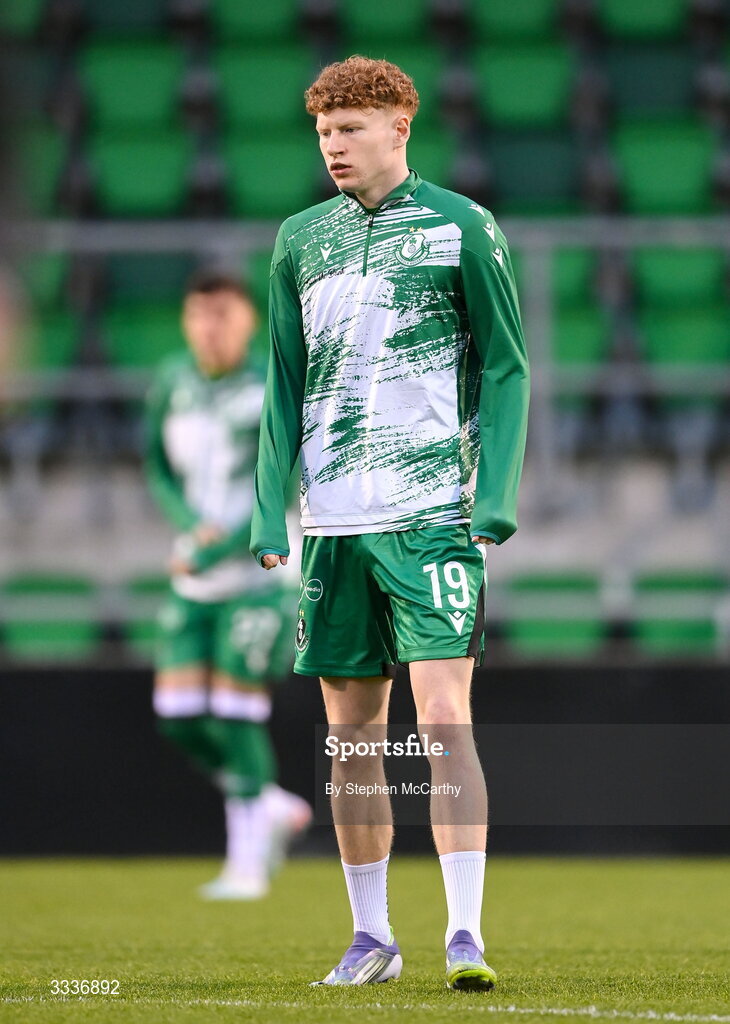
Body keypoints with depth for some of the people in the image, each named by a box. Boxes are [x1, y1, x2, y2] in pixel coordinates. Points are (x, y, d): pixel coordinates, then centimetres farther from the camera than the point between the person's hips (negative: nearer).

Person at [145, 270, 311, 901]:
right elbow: (159, 469, 15)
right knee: (178, 716, -1)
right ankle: (275, 809, 22)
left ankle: (247, 863, 7)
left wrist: (215, 552, -20)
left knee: (235, 718, -8)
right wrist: (190, 525, -3)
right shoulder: (173, 384, 2)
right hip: (195, 573, 6)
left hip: (261, 571, -6)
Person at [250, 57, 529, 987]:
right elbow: (285, 386, 14)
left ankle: (465, 933, -15)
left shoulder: (461, 229, 0)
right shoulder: (300, 241, 11)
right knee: (351, 734, 7)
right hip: (334, 525, 4)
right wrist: (270, 516, 5)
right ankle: (370, 936, 16)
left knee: (443, 716, -14)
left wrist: (493, 502, -9)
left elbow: (504, 370, 1)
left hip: (432, 517, -4)